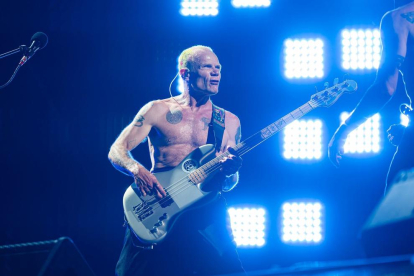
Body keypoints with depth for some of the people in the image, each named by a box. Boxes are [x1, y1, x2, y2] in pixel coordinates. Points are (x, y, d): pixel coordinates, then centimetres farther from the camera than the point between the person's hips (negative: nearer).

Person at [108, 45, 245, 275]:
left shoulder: (229, 121, 12)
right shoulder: (158, 110, 6)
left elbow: (229, 184, 12)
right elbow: (117, 151, 3)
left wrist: (229, 172, -12)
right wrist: (138, 170, -18)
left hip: (206, 214, 2)